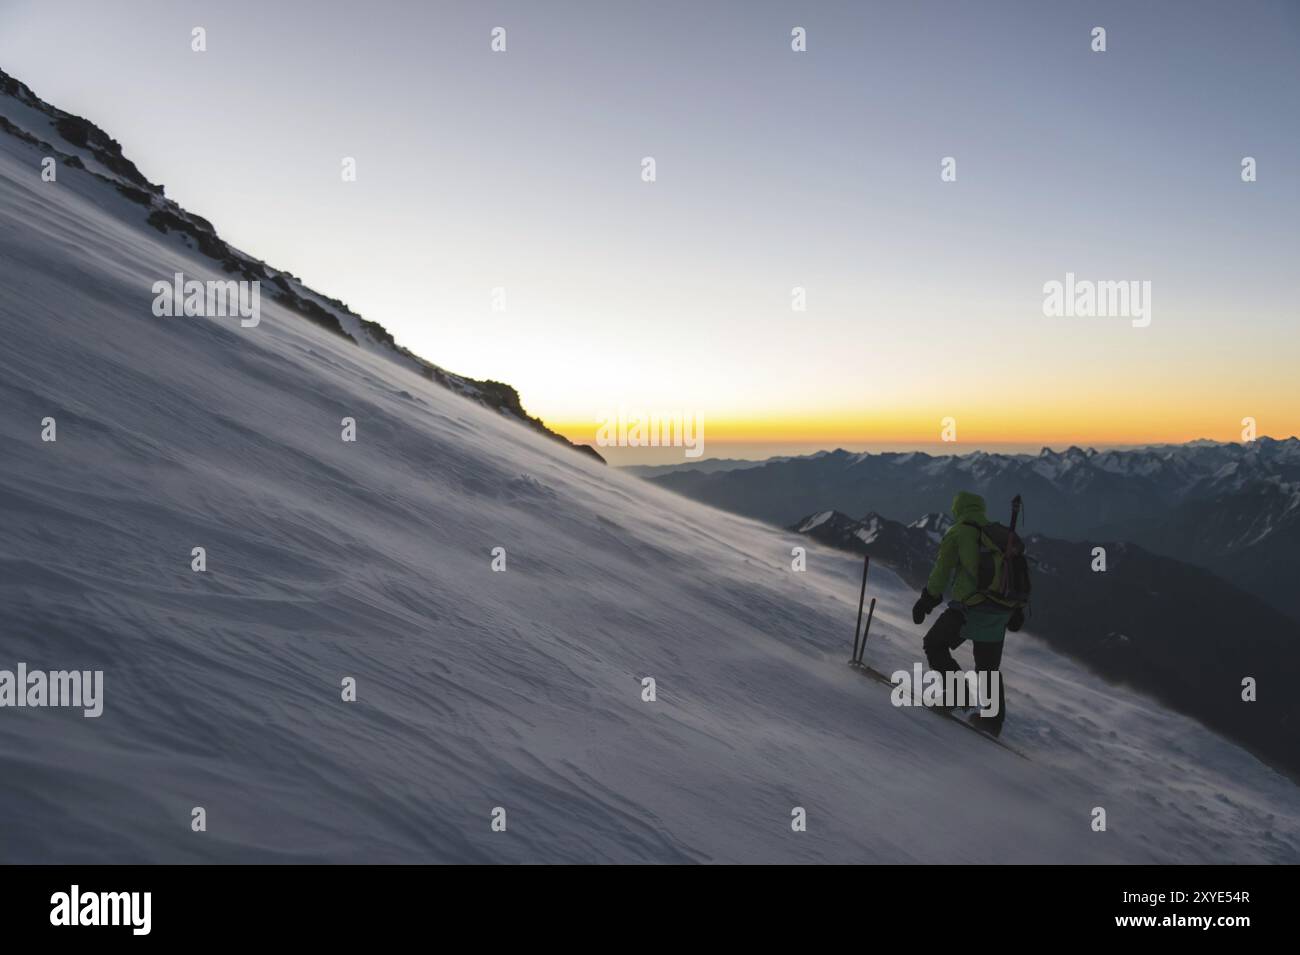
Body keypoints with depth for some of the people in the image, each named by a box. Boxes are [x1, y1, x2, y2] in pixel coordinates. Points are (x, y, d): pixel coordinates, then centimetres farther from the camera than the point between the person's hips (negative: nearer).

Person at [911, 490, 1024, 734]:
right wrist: (1016, 608, 25)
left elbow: (942, 570, -5)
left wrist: (927, 599, 4)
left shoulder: (957, 533, -2)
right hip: (1000, 610, 6)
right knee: (989, 667, 17)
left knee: (934, 644, 10)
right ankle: (993, 722, 18)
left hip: (969, 607, -6)